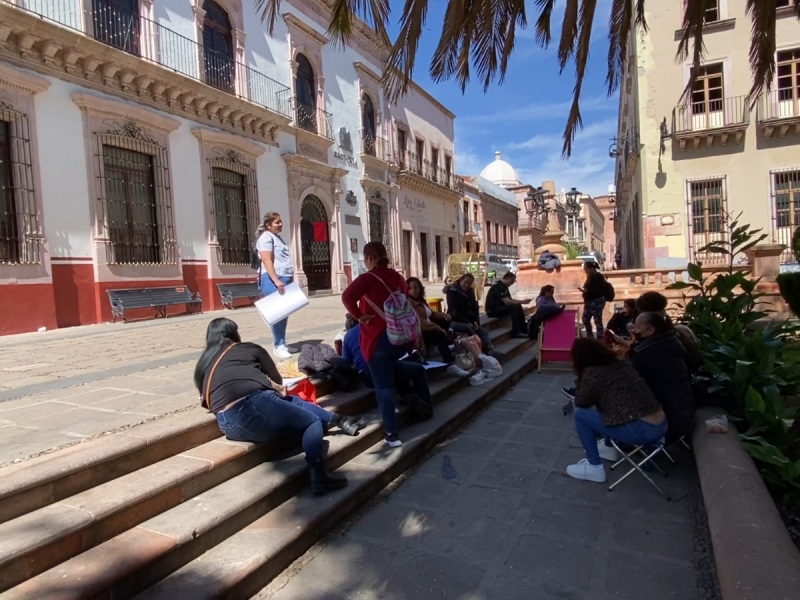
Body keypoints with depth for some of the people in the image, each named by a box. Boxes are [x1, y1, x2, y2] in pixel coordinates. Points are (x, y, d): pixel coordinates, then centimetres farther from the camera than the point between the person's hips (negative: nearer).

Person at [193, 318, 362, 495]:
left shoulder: (201, 365, 24)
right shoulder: (249, 349, 15)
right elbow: (277, 381, 25)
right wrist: (264, 383, 46)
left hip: (229, 426, 6)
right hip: (253, 406, -6)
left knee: (294, 402, 24)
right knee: (312, 422, 11)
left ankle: (338, 419, 28)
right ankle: (318, 476, -7)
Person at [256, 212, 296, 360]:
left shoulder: (279, 238, 23)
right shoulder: (266, 238, -6)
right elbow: (267, 261, -17)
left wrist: (291, 279, 21)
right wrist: (276, 281, -25)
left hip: (285, 279, 9)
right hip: (272, 280, -9)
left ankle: (283, 344, 15)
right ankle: (279, 346, -7)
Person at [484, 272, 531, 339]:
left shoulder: (503, 286, 11)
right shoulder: (499, 286, -21)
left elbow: (510, 299, 14)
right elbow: (507, 302, -28)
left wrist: (521, 301, -3)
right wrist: (522, 302, -22)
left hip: (498, 307, 10)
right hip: (492, 310, -10)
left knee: (518, 306, 1)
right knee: (514, 307, -25)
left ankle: (524, 330, 5)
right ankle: (516, 333, -20)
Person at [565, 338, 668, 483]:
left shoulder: (592, 373, -10)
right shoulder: (622, 364, 14)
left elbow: (580, 403, 4)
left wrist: (581, 378, 10)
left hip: (643, 431, -9)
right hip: (661, 425, 9)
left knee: (580, 414, 2)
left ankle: (594, 468, 7)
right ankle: (611, 445, 36)